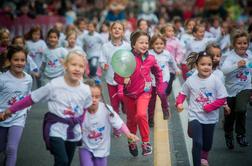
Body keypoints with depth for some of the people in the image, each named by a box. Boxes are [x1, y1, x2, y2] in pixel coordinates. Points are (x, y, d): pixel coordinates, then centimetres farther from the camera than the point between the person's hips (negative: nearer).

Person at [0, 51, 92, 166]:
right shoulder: (54, 85, -18)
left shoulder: (86, 90, -9)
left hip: (74, 132, 4)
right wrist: (10, 110, -8)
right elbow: (31, 99, -11)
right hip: (56, 130, -4)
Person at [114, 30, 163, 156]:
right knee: (131, 120, 15)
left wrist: (159, 88, 11)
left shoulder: (150, 59, -8)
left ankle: (146, 142, -8)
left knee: (141, 114, -26)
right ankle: (132, 142, 41)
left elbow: (158, 73, 11)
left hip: (144, 92, 0)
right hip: (129, 93, 1)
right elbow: (117, 76, -13)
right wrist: (123, 79, -33)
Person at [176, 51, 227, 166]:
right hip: (195, 116, -1)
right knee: (197, 143, -16)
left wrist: (208, 107, -19)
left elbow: (222, 99, -10)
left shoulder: (215, 81, -12)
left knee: (207, 143, 20)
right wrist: (179, 103, -14)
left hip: (210, 117, 2)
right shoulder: (190, 80, -9)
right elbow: (182, 94, 5)